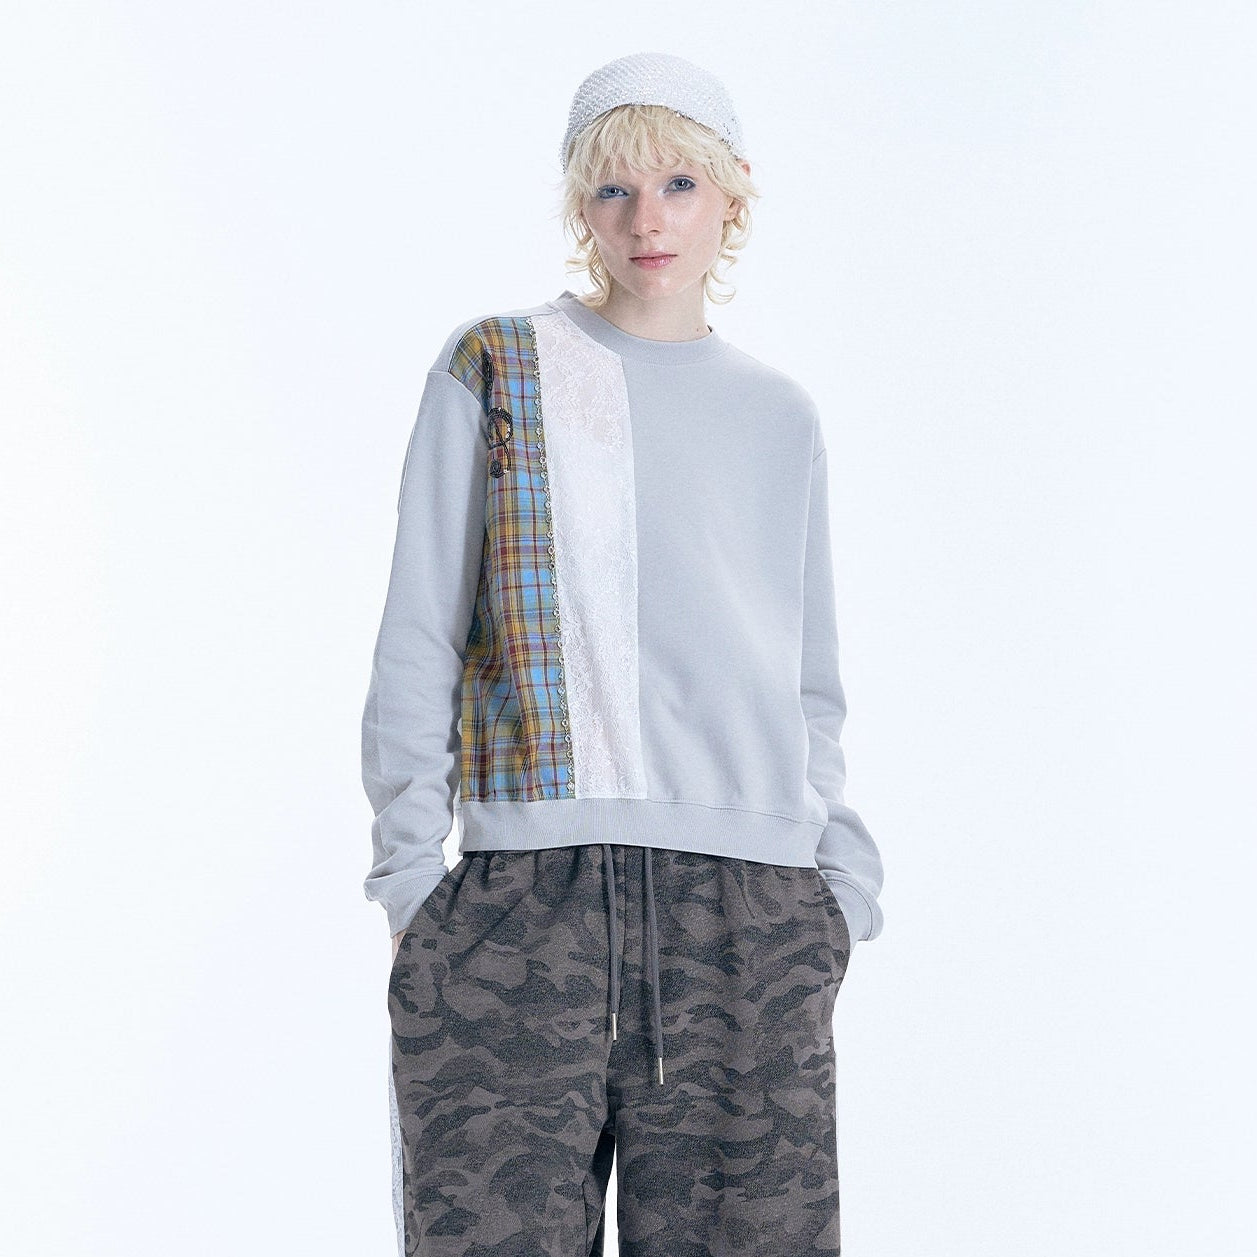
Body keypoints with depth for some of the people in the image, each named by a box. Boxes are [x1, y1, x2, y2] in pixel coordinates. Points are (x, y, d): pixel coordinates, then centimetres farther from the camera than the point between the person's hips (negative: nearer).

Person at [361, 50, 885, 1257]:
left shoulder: (780, 415, 17)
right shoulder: (493, 368, 9)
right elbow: (416, 646, 6)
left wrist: (840, 890, 8)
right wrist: (410, 877, -2)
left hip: (752, 920, 2)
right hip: (522, 898, -2)